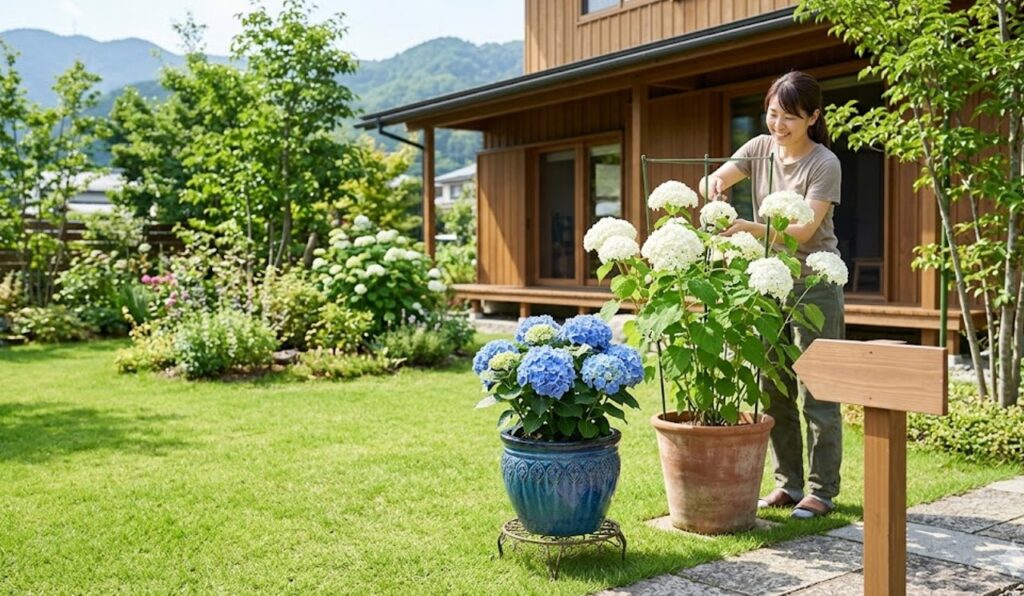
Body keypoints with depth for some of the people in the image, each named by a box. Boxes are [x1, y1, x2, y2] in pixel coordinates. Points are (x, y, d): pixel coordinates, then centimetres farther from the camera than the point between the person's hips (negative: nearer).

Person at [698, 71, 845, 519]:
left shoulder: (824, 164, -12)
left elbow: (805, 229, -21)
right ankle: (788, 483, 22)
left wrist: (751, 229, -36)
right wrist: (715, 184, -26)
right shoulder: (761, 148, 5)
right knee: (774, 388, 10)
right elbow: (711, 182, -2)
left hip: (815, 284, -6)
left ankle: (822, 491, 9)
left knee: (816, 392, -2)